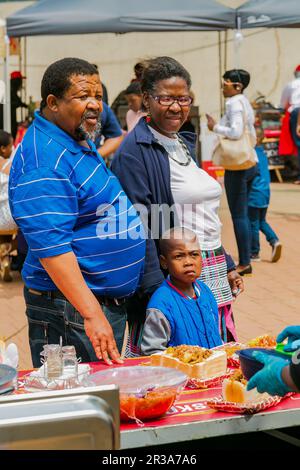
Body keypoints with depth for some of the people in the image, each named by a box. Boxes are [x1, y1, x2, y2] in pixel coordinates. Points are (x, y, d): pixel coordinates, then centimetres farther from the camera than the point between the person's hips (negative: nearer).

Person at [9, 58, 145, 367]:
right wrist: (91, 315, -31)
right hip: (72, 311, -10)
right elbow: (52, 247, -28)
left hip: (110, 304, 10)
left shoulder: (78, 142, 11)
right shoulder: (44, 162, -22)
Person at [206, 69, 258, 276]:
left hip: (237, 166, -10)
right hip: (250, 163, 10)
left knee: (239, 215, -3)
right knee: (243, 214, 13)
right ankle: (245, 261, 18)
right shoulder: (245, 102, 16)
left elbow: (236, 132, -27)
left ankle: (244, 263, 1)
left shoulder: (234, 103, -14)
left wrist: (216, 127, -12)